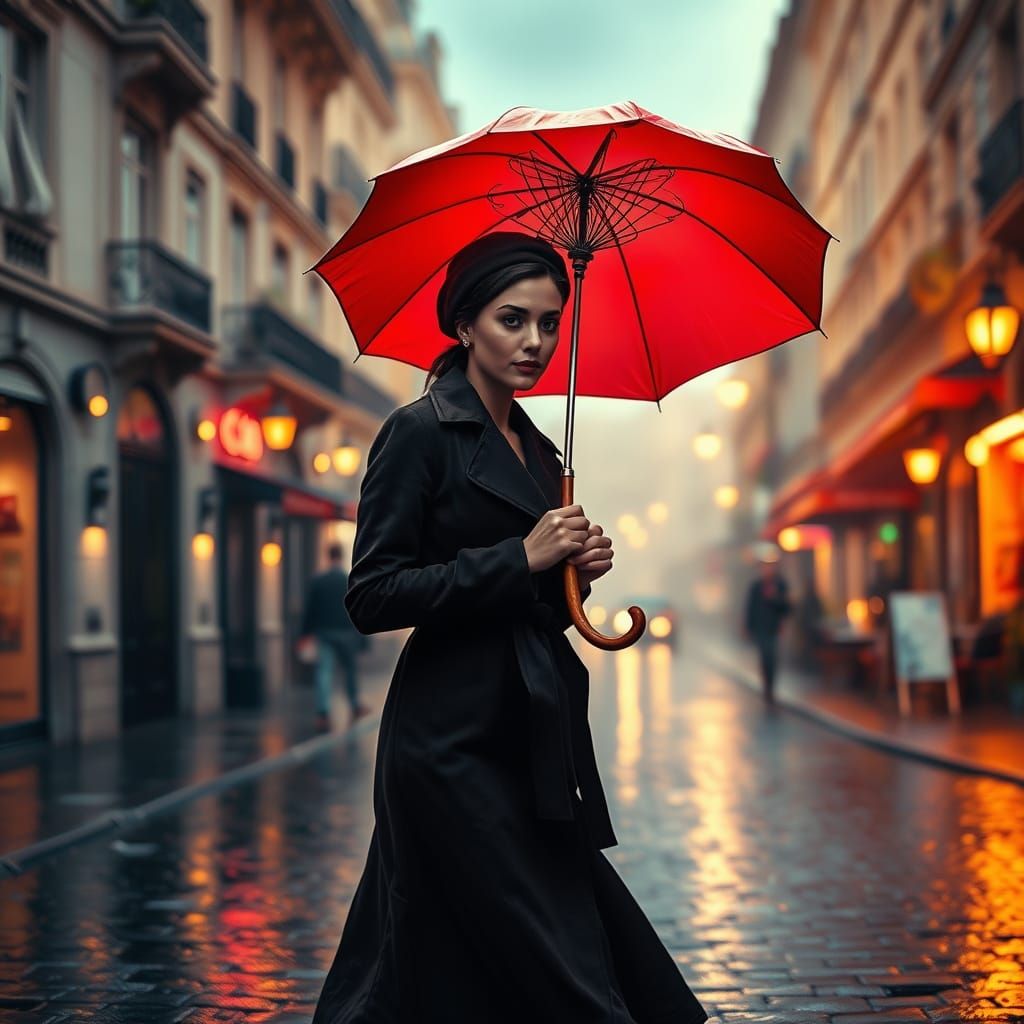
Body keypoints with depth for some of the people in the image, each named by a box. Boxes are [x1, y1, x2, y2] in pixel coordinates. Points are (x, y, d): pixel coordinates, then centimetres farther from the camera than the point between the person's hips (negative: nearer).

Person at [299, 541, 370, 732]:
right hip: (346, 632, 0)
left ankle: (323, 714, -11)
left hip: (323, 632, 0)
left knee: (324, 671, -1)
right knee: (350, 668, 16)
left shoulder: (317, 581, -3)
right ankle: (355, 706, 28)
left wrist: (306, 632, 7)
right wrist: (361, 638, 3)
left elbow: (309, 609, 0)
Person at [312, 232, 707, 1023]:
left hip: (533, 738, 8)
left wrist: (576, 566, 2)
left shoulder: (537, 450, 15)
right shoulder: (420, 432, -8)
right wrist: (521, 557, -16)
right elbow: (373, 597, -14)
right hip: (455, 743, -7)